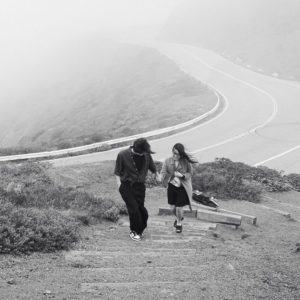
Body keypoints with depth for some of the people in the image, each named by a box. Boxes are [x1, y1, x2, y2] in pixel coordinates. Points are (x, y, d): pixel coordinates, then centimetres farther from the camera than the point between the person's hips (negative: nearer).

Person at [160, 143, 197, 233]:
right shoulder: (168, 161, -9)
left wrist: (182, 175, -22)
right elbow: (163, 173, -7)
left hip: (182, 188, -2)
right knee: (172, 208, 11)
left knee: (179, 208, 1)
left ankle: (179, 223, 33)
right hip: (172, 186, 3)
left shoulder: (186, 162, -13)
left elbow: (189, 173, -3)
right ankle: (179, 218, 47)